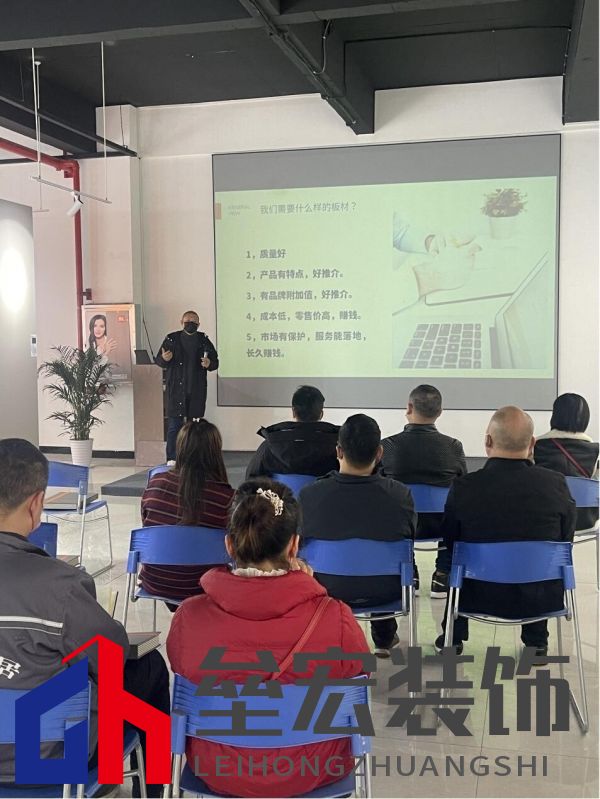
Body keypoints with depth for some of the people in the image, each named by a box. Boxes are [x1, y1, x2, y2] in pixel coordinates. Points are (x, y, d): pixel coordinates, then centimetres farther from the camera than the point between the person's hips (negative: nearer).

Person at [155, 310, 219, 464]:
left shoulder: (204, 340, 6)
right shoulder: (172, 339, 1)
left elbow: (215, 361, 10)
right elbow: (158, 361, 4)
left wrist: (209, 363, -12)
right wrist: (164, 359, -19)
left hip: (197, 390, 2)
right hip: (176, 389, -2)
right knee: (175, 424, -5)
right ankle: (172, 459, -2)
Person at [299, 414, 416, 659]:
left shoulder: (309, 495, -20)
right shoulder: (400, 494, -19)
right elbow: (410, 537, 0)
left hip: (329, 592, 0)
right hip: (385, 592, 0)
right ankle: (383, 639, 51)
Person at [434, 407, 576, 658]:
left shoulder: (463, 486, -17)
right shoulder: (556, 483, -14)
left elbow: (449, 540, 0)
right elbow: (566, 538, 2)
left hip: (481, 597, 0)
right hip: (540, 600, 1)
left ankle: (453, 639, 46)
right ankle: (536, 644, 42)